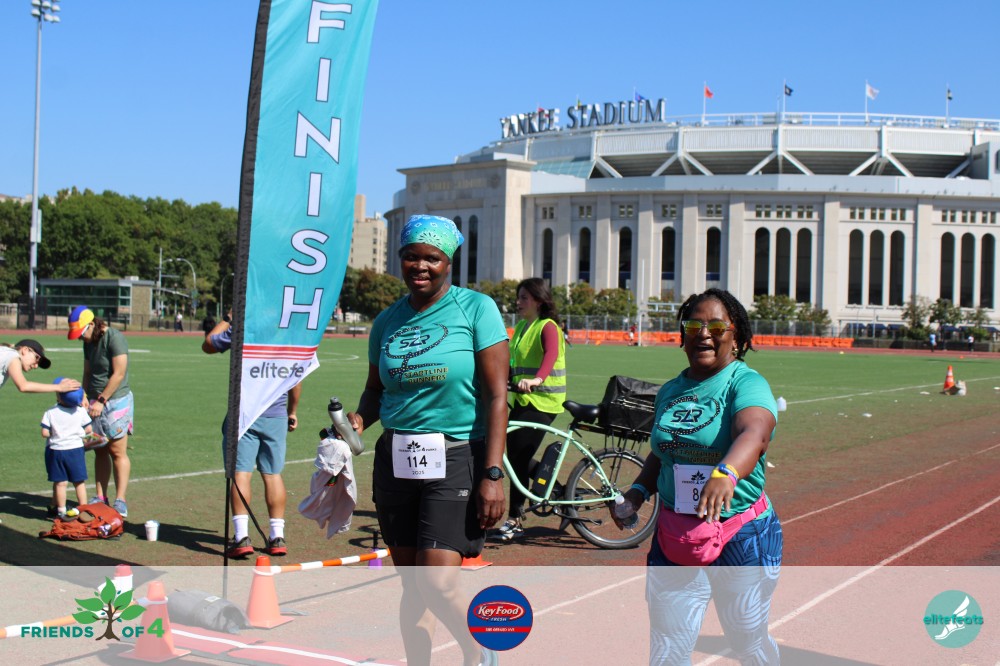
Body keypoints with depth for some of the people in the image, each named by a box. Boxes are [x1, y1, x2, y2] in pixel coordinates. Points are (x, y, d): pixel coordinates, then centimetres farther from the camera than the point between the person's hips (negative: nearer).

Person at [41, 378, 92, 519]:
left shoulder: (50, 412, -10)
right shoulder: (81, 411, -6)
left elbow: (44, 433, -12)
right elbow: (89, 430, -1)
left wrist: (55, 433, 6)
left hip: (55, 449, -1)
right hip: (75, 449, 1)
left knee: (59, 482, 6)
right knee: (79, 482, 10)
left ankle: (60, 510, 12)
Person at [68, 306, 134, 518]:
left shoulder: (114, 338, -14)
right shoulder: (89, 342, 12)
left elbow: (119, 374, -17)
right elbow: (87, 373, 16)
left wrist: (101, 400, -15)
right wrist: (85, 397, 1)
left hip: (116, 400, -7)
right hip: (96, 402, 8)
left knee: (117, 452, -6)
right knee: (100, 451, 8)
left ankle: (120, 501, -3)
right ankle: (101, 497, 13)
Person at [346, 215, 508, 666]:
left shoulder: (476, 308, -5)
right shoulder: (387, 321, 9)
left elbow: (496, 395, -9)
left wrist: (492, 474, -15)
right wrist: (358, 420, -4)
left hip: (456, 461, -5)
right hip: (396, 461, 5)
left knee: (437, 584, -13)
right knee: (411, 585, 10)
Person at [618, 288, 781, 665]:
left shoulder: (747, 384, -12)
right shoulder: (670, 391, 8)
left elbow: (755, 432, -33)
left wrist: (726, 474, -52)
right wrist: (638, 490, 2)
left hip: (742, 536, -4)